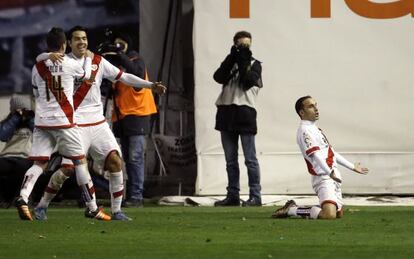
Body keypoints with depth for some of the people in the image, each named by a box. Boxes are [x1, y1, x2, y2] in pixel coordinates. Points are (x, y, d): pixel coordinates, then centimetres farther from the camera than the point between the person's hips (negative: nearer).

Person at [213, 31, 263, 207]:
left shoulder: (254, 64, 6)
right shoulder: (230, 62, 16)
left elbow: (247, 83, -12)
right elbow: (219, 77, -4)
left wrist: (244, 62, -11)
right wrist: (232, 58, -9)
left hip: (245, 113, -4)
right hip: (227, 113, 4)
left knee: (250, 159, -6)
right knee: (230, 160, 9)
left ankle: (255, 196, -6)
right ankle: (233, 195, 14)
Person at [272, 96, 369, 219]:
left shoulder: (315, 129, 22)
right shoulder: (305, 131, -11)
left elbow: (332, 153, 30)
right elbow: (315, 154, -24)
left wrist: (352, 167, 34)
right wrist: (329, 172, -35)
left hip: (333, 177, 10)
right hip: (323, 178, -10)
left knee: (339, 213, 11)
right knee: (329, 215, -26)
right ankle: (291, 210, -8)